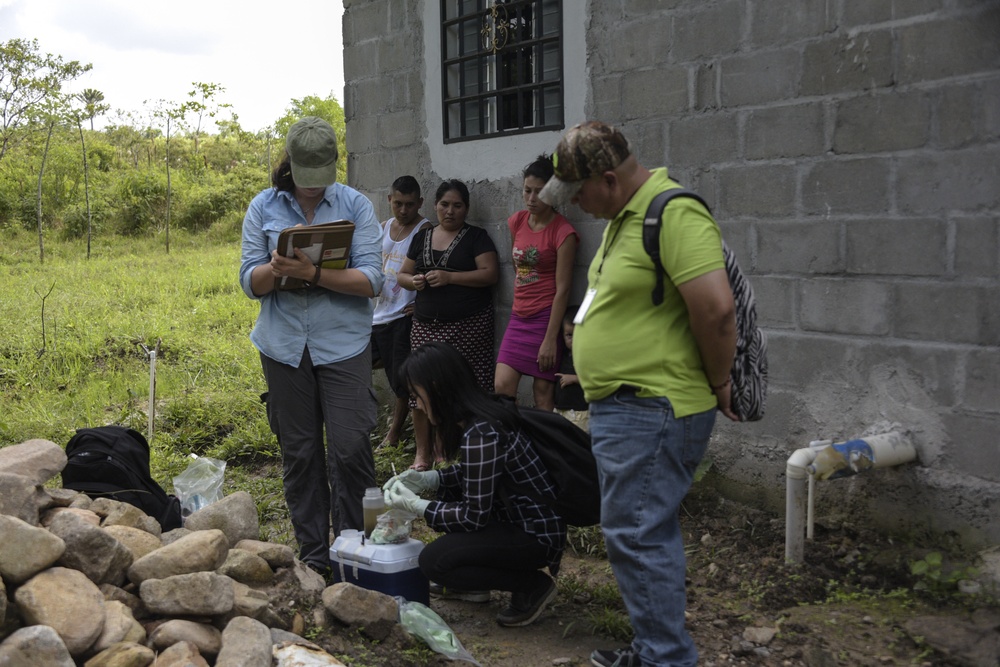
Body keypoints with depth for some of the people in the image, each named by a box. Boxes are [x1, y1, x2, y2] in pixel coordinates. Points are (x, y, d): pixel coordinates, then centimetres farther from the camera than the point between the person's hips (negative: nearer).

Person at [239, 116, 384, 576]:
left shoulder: (355, 205, -1)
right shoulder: (263, 208, 6)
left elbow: (371, 279, -9)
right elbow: (250, 282, 3)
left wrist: (314, 274, -23)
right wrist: (277, 268, -20)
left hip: (343, 344, -2)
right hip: (284, 345, 2)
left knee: (350, 448, -7)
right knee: (298, 452, 8)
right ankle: (313, 554, 20)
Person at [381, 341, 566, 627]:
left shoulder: (480, 435, -26)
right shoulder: (485, 411, 2)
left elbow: (474, 516, -20)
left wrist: (415, 505, -9)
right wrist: (426, 479, 6)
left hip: (537, 534, -10)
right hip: (515, 516, 10)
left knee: (432, 561, -14)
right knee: (445, 496, 16)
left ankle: (533, 585, -2)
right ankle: (472, 584, 22)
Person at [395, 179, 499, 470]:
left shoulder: (476, 237, 4)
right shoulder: (422, 237, 17)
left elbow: (489, 274, -7)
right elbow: (402, 275, 20)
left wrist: (449, 277, -16)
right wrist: (413, 280, -4)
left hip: (468, 325, -4)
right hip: (427, 324, 4)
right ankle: (423, 451, 9)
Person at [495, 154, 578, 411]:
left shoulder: (563, 232, -11)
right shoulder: (516, 222, 7)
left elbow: (562, 289, -14)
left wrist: (550, 339, -17)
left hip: (546, 318, -6)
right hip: (519, 316, 6)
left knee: (543, 394, -2)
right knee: (502, 388, -2)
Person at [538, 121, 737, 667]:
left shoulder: (676, 214, -19)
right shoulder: (624, 216, 14)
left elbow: (715, 307, -26)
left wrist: (718, 383, -15)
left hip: (651, 411, -11)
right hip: (621, 404, 11)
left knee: (635, 535, -6)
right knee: (649, 531, 18)